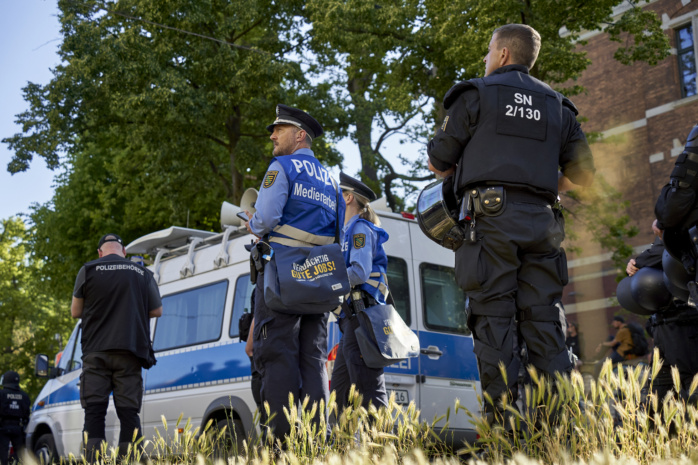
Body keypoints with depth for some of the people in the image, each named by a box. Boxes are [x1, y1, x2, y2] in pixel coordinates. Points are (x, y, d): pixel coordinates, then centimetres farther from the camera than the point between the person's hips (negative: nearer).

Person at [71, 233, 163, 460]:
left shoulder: (88, 270, 4)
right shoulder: (142, 273, 9)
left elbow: (75, 311, 9)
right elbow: (157, 311, 15)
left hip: (96, 350, -1)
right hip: (130, 351, 1)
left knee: (94, 410, 0)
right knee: (129, 411, 2)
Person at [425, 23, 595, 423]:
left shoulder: (477, 94, 8)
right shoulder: (557, 105, 21)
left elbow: (438, 160, 7)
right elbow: (583, 173, 18)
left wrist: (456, 177, 27)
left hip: (490, 215, -4)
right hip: (542, 221, 4)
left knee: (495, 318, -7)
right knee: (545, 319, 3)